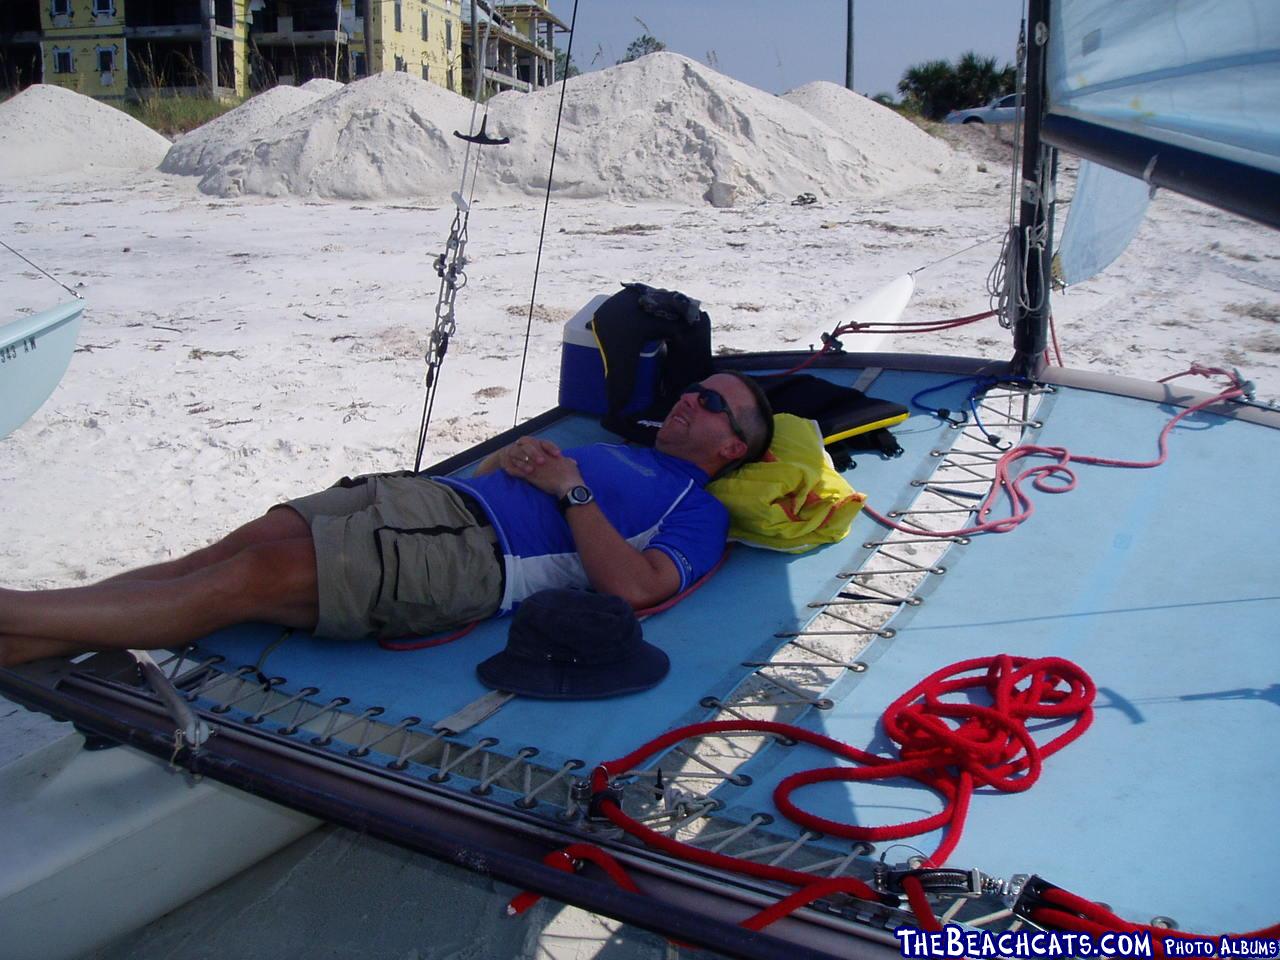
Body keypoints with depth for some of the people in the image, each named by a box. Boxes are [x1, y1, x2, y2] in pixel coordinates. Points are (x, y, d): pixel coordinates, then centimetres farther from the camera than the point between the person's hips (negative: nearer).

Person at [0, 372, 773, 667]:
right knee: (250, 540, -13)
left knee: (260, 575, -21)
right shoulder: (617, 449, 33)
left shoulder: (699, 511, 8)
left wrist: (571, 491, -7)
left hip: (470, 553, -8)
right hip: (429, 496, 8)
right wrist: (513, 456, 11)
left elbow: (632, 586, -12)